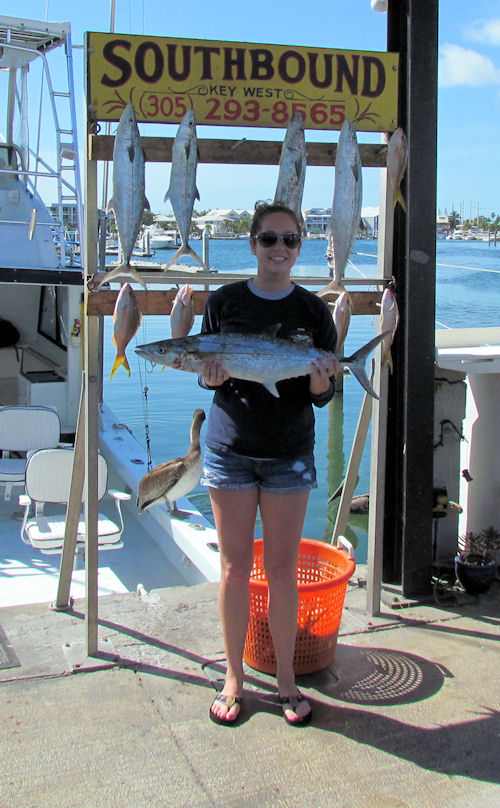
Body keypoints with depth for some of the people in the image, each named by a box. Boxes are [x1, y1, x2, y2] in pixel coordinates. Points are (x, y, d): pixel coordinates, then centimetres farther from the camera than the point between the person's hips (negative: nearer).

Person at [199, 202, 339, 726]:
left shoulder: (313, 311, 0)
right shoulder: (223, 303, 0)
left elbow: (324, 395, 2)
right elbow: (206, 376, 6)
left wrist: (320, 383, -21)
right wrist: (211, 377, -16)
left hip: (290, 453, 0)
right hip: (230, 449, 0)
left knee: (282, 569, 6)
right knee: (235, 565, 7)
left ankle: (286, 678, 23)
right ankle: (234, 678, 22)